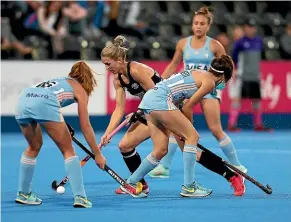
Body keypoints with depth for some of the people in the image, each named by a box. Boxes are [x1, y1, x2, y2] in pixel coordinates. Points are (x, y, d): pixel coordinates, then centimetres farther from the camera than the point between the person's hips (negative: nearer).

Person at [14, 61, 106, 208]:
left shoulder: (60, 81, 38)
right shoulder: (80, 90, 21)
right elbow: (85, 126, 17)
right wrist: (97, 154, 21)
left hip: (22, 102, 6)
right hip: (44, 105, -6)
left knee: (34, 147, 29)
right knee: (68, 150, 10)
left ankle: (23, 194, 34)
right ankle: (79, 197, 2)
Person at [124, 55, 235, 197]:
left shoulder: (198, 74, 25)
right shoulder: (210, 82, -2)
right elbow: (187, 107, -2)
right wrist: (189, 126, 12)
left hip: (149, 98, 9)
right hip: (161, 100, -9)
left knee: (161, 150, 12)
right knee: (192, 136, -5)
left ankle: (130, 182, 19)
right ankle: (188, 187, -6)